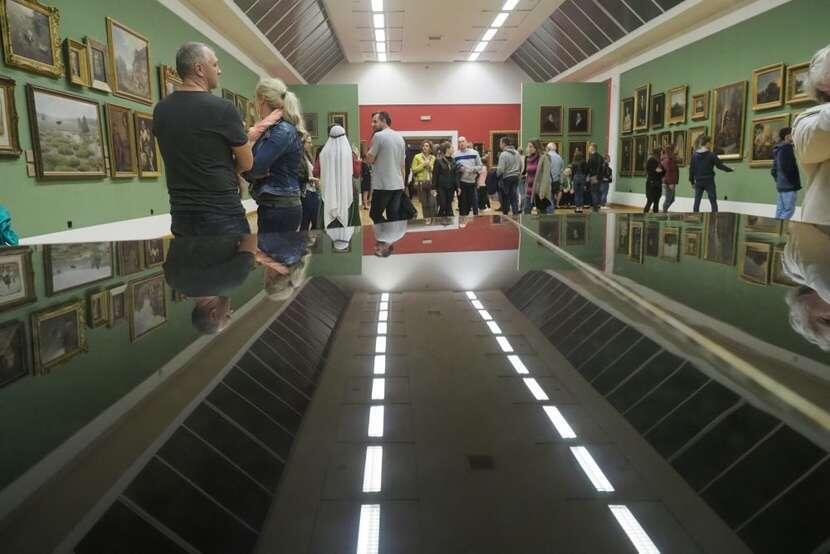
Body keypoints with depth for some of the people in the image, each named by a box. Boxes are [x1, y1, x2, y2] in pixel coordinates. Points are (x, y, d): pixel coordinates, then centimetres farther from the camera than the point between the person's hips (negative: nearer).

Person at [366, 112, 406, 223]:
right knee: (394, 217, 7)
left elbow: (370, 159, -9)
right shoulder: (400, 137, 14)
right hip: (398, 185, 7)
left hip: (383, 185, -7)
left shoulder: (378, 136, -9)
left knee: (375, 214, 3)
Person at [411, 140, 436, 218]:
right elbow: (414, 170, -1)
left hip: (431, 183, 1)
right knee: (424, 204, 3)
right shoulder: (417, 157, 4)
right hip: (421, 183, -1)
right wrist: (423, 165, -9)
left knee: (432, 204, -9)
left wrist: (430, 165, -5)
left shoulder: (433, 158, 10)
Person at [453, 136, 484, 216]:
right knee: (463, 202, 4)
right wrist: (458, 169, -12)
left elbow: (480, 166, 6)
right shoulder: (455, 155, 4)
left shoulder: (474, 153, 5)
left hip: (472, 181, 0)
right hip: (461, 182, 0)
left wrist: (473, 169, -12)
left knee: (474, 200, 3)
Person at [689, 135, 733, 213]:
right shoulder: (711, 155, -9)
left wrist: (692, 181, 12)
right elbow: (720, 165, -3)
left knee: (697, 201, 8)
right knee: (713, 202, 1)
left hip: (698, 182, 4)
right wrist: (730, 169, 14)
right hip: (709, 182, -3)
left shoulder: (695, 155, 2)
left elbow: (691, 169, 4)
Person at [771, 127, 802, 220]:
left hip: (781, 185, 9)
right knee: (789, 210, -12)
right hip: (789, 186, -9)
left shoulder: (778, 150, 19)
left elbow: (774, 171, 21)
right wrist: (795, 183, -11)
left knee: (780, 212, 7)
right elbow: (788, 168, -16)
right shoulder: (787, 148, -8)